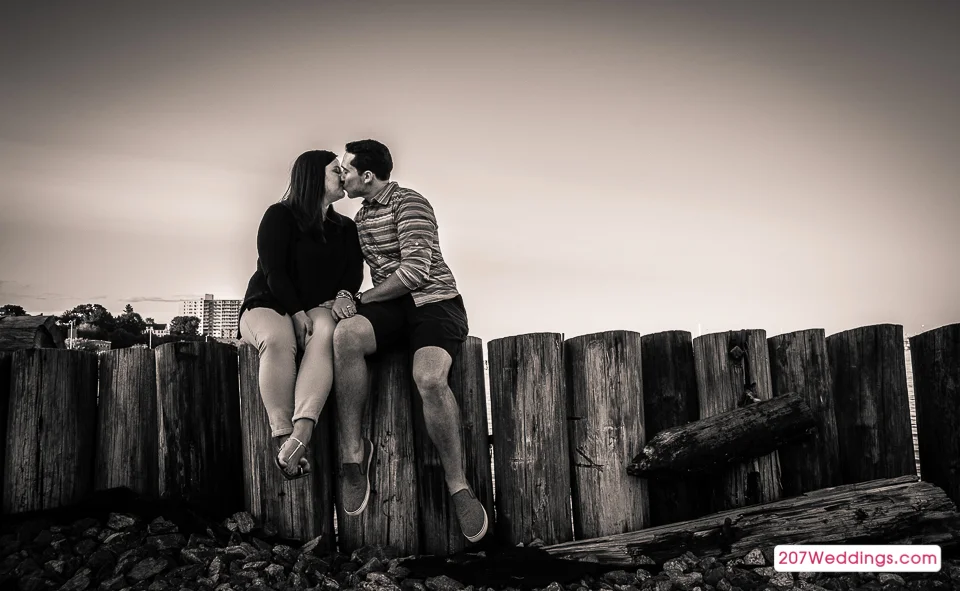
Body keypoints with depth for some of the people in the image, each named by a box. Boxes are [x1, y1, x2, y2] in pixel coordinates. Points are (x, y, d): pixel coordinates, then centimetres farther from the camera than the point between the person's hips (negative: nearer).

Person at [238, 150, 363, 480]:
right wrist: (297, 312, -18)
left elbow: (353, 276, 10)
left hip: (317, 310, 3)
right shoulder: (280, 216, 1)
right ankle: (283, 439, -44)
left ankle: (300, 434, -53)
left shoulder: (346, 229, 17)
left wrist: (342, 298, -13)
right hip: (268, 306, -3)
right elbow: (273, 271, -8)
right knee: (277, 338, -39)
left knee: (327, 333, -35)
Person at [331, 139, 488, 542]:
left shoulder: (409, 203, -6)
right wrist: (351, 303, 9)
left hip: (434, 301, -6)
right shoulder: (362, 216, 22)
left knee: (429, 378, -35)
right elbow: (362, 270, 30)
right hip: (392, 308, 6)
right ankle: (353, 450, -25)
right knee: (345, 334, -30)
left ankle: (458, 487, -21)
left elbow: (416, 271, -16)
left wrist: (362, 299, -8)